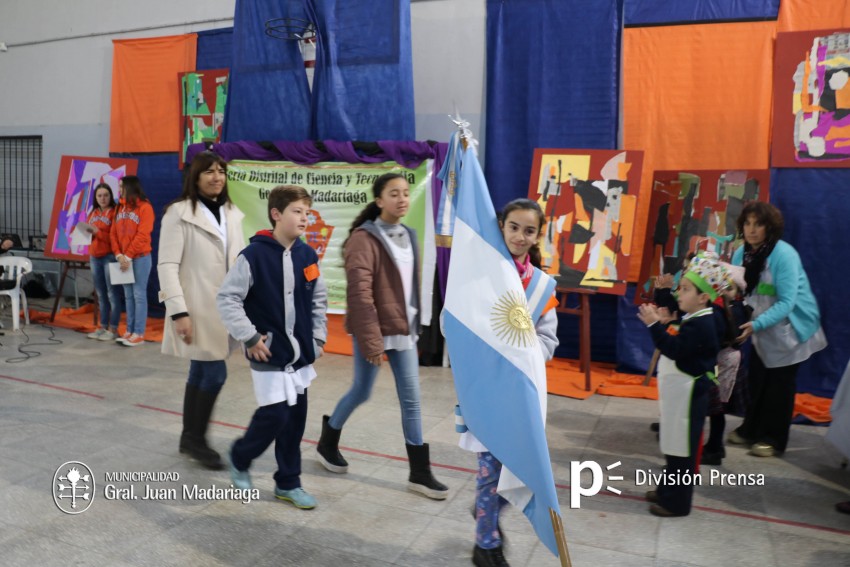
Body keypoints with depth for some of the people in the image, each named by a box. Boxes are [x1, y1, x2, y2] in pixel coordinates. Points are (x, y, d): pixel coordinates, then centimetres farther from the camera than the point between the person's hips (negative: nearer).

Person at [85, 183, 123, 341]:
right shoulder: (93, 213, 16)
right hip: (94, 257, 7)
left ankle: (113, 329, 0)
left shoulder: (114, 212, -5)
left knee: (112, 293, -5)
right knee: (101, 294, 11)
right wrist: (87, 232, 3)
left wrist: (97, 232, -19)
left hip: (109, 257, -7)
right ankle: (103, 327, 18)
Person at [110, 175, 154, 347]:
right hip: (124, 258, 7)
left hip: (140, 257, -7)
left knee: (139, 295, -5)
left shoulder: (144, 207, -7)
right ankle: (130, 331, 14)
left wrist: (128, 256, -15)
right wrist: (118, 255, -5)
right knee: (128, 295, 9)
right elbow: (114, 233, 9)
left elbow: (142, 235, -14)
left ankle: (139, 334, -2)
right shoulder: (120, 208, 14)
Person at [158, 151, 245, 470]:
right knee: (215, 373, -6)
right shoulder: (179, 213, -8)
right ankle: (197, 439, 12)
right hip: (197, 308, -6)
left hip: (222, 307, 6)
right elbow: (167, 266, -13)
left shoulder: (231, 214, 11)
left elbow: (241, 261, 12)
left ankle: (189, 439, 26)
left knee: (200, 374, 14)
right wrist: (178, 312, -19)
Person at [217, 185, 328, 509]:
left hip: (301, 353, 6)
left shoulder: (308, 256, 3)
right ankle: (240, 458, 25)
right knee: (275, 415, -6)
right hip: (269, 353, -6)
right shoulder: (255, 255, -14)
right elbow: (227, 298, -12)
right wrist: (249, 338, -13)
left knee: (296, 417, 10)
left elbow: (319, 300, 13)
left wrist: (318, 338, 7)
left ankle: (288, 483, 26)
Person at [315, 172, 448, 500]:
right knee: (361, 392, 9)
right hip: (374, 329, -6)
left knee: (411, 399, 7)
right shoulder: (365, 238, -14)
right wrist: (371, 339, -21)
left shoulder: (409, 236, 9)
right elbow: (360, 293, -19)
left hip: (404, 327, 7)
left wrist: (413, 323, 15)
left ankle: (419, 472, 16)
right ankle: (327, 443, 36)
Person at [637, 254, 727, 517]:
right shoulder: (691, 319, 11)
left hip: (688, 395, -11)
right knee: (673, 444, 20)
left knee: (683, 449, 0)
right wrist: (662, 325, 3)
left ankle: (677, 502, 10)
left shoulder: (701, 325, -21)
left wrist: (655, 325, -29)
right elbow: (675, 344, 14)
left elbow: (673, 349, -29)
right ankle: (667, 490, 33)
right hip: (678, 393, 11)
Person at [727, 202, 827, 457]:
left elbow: (786, 303, -30)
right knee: (756, 378, 10)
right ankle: (750, 429, 25)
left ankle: (774, 439, 17)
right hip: (763, 326, 5)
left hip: (791, 327, -5)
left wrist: (756, 325, -40)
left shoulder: (784, 255, -26)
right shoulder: (741, 253, -7)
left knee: (780, 382, 4)